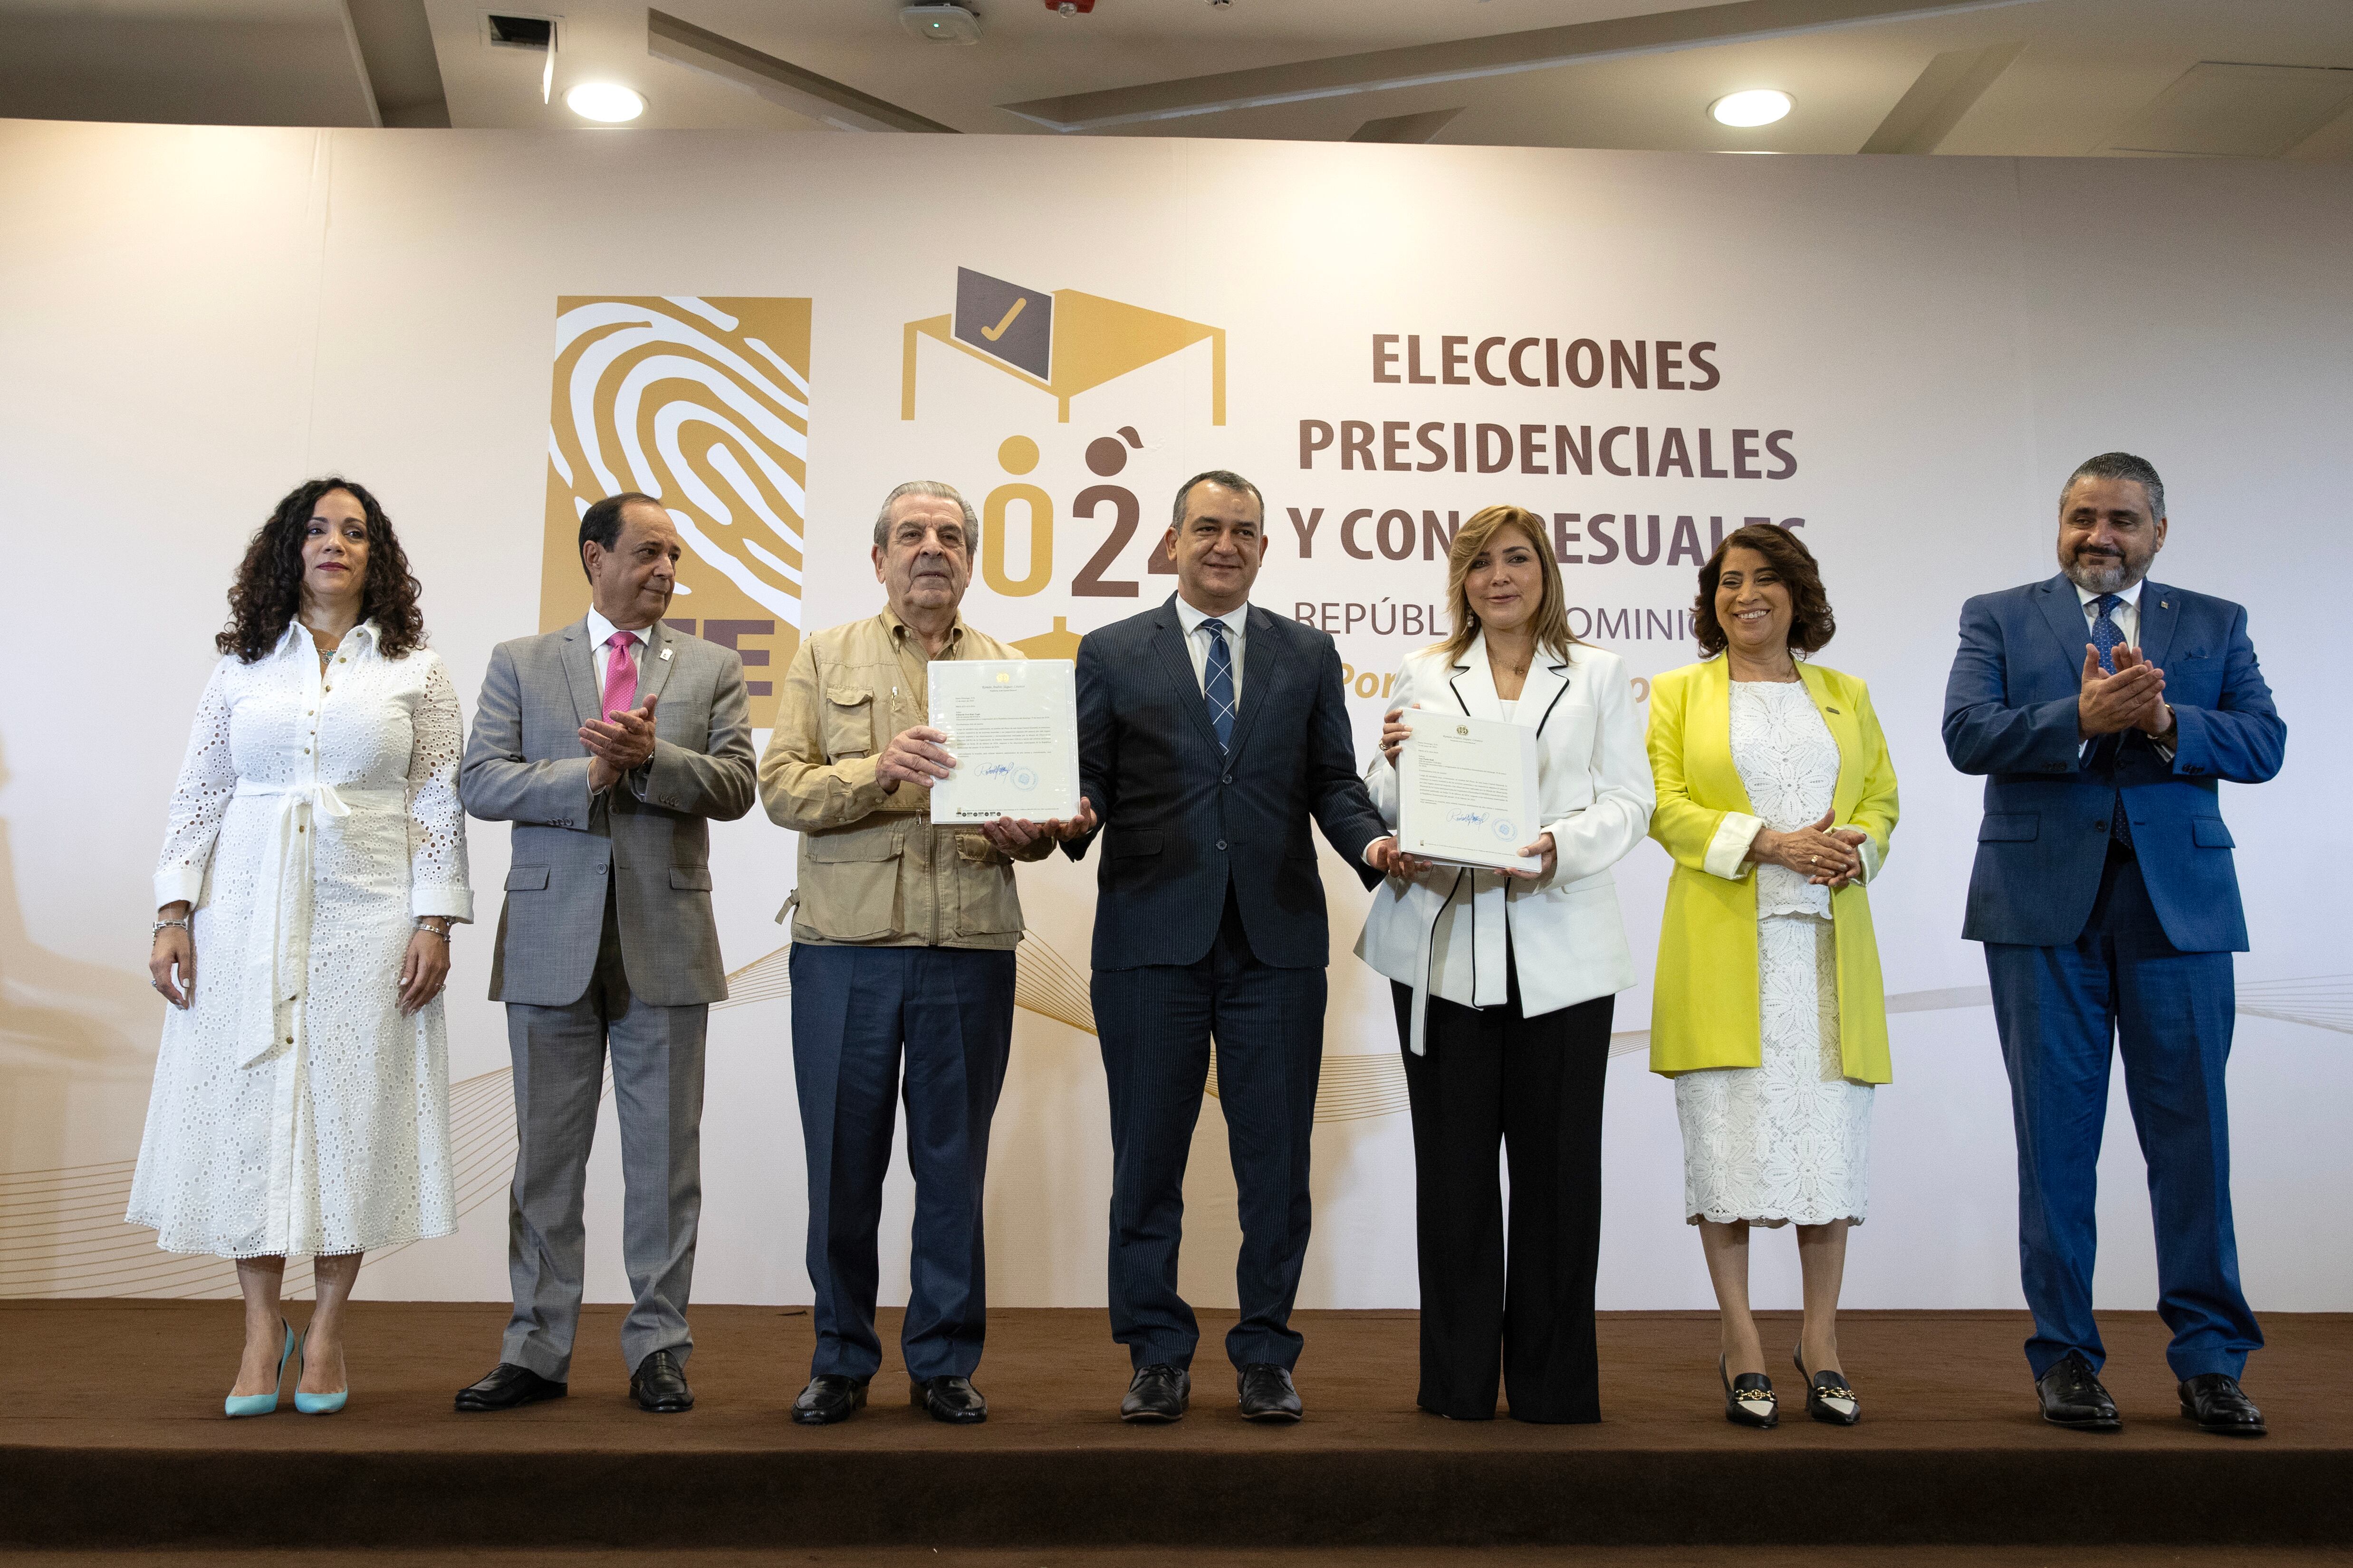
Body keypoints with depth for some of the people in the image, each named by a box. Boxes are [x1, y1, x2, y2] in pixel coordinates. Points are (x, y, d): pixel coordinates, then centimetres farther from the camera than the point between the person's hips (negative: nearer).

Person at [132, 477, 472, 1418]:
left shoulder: (415, 672, 6)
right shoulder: (242, 667, 10)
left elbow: (440, 806, 2)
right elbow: (198, 797, 8)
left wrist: (434, 924, -6)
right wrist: (174, 914, 0)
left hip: (368, 917, -1)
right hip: (249, 913, 2)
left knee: (351, 1110, 0)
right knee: (248, 1107, 1)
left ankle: (325, 1336, 11)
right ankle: (262, 1335, 12)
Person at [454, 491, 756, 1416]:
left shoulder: (712, 670, 9)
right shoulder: (521, 664, 9)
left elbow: (735, 786, -2)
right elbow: (480, 784, -2)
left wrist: (650, 758, -17)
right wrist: (590, 773, -14)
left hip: (667, 940, 0)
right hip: (552, 939, 0)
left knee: (664, 1154, 4)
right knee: (546, 1153, 7)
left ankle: (659, 1347, 14)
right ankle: (538, 1349, 17)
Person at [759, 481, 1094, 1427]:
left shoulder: (1010, 670, 13)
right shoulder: (826, 658, 10)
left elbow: (1049, 804, 10)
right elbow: (780, 789, -1)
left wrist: (1030, 832, -13)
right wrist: (877, 771, -18)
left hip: (970, 950, 1)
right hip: (845, 944, -1)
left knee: (954, 1163, 6)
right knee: (843, 1161, 5)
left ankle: (944, 1360, 20)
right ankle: (841, 1360, 20)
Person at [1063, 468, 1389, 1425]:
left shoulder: (1309, 657, 14)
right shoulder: (1111, 655, 9)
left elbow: (1332, 781, 9)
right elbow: (1086, 776, 5)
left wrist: (1372, 841, -10)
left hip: (1277, 940, 1)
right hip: (1151, 939, -1)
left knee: (1276, 1157, 4)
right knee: (1148, 1156, 5)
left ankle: (1266, 1356, 18)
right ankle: (1157, 1356, 18)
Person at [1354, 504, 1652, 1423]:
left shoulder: (1599, 674, 14)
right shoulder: (1423, 676, 15)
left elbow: (1629, 801, 5)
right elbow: (1388, 809, 11)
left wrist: (1561, 847, -14)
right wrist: (1392, 763, -11)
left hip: (1561, 946, 0)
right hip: (1446, 943, 1)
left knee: (1557, 1160, -1)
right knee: (1452, 1158, 0)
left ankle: (1553, 1380, 10)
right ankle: (1458, 1381, 11)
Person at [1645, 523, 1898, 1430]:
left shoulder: (1844, 696, 17)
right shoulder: (1677, 693, 10)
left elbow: (1882, 798, 13)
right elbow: (1664, 806, -1)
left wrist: (1855, 848, -9)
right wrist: (1767, 843, -13)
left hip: (1828, 945, 2)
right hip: (1723, 947, -2)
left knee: (1830, 1135, 1)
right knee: (1727, 1134, -3)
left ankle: (1821, 1344, 12)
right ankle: (1742, 1348, 6)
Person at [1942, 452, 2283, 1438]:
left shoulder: (2214, 625, 13)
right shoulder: (1997, 618, 8)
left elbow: (2263, 744, 0)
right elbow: (1968, 735, -7)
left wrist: (2166, 722, -18)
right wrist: (2082, 717, -21)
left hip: (2180, 904, 1)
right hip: (2045, 904, -1)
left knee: (2192, 1132, 2)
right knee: (2056, 1134, 5)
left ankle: (2210, 1359, 14)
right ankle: (2064, 1353, 15)